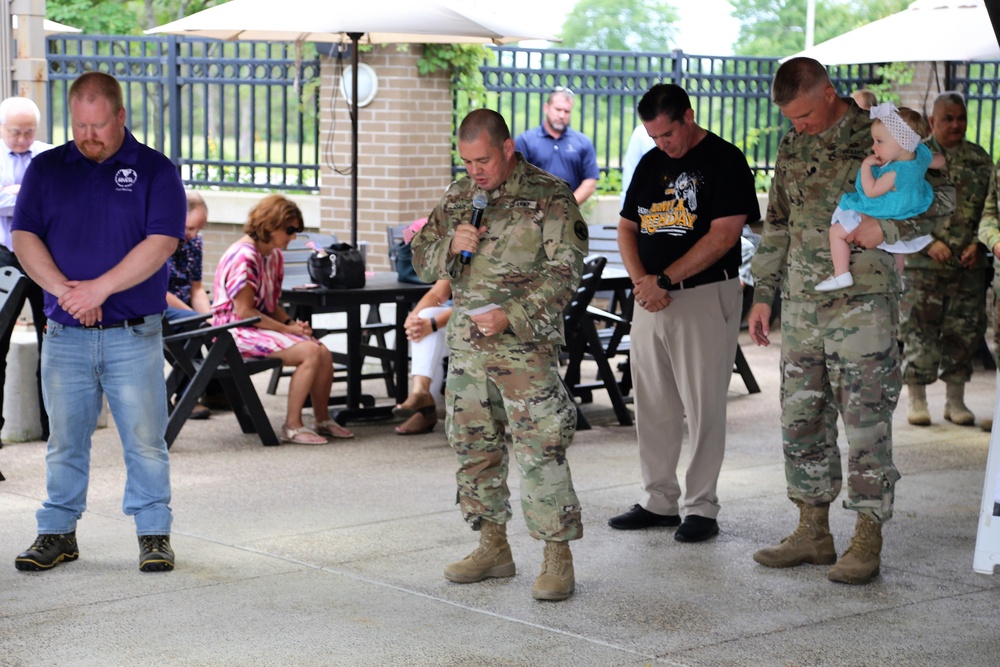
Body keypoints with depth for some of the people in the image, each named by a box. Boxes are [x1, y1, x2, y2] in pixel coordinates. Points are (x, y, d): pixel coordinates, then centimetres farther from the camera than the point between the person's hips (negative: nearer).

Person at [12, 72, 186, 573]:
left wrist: (99, 288, -16)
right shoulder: (45, 169, 9)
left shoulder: (154, 171, 1)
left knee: (145, 440, 0)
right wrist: (65, 291, -12)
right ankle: (58, 533, 19)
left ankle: (154, 534, 9)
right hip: (64, 333, 2)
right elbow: (24, 238, 2)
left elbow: (160, 243, -9)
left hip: (133, 334, -2)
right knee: (65, 441, 9)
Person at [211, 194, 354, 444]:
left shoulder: (275, 255, 11)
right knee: (310, 352, -24)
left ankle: (322, 420, 8)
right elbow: (244, 312, -20)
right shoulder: (243, 257, -18)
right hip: (238, 332, -9)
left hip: (264, 327, 9)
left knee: (324, 353, -10)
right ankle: (292, 426, -17)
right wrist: (287, 329, -18)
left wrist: (292, 323, -4)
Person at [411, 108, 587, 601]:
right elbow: (422, 259, 16)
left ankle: (558, 557, -1)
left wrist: (511, 315, -20)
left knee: (540, 448, -8)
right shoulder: (458, 198, 12)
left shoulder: (550, 198, -5)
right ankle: (493, 547, 22)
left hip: (525, 345, -6)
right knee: (473, 446, 10)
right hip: (466, 343, 6)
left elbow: (565, 271, -10)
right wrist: (450, 245, -7)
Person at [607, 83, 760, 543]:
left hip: (705, 296, -7)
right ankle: (658, 501, 20)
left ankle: (701, 508, 5)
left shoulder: (724, 161, -7)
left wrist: (665, 280, -14)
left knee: (703, 406, -3)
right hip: (651, 298, 7)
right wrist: (640, 281, -3)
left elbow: (723, 234, -14)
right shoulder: (650, 164, 14)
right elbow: (627, 228, 16)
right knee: (652, 406, 10)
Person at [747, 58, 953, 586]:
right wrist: (763, 293, 15)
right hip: (802, 304, 6)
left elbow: (940, 199, -3)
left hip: (863, 300, -6)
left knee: (866, 422, -4)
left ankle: (867, 542, 4)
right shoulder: (792, 149, 11)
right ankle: (813, 532, 19)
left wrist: (886, 228, -18)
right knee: (800, 418, 8)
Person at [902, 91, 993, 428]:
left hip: (969, 264, 3)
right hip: (923, 264, -3)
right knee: (919, 331, -2)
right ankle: (916, 399, 9)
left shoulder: (980, 160, 9)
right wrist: (929, 242, -13)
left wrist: (977, 243, -4)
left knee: (964, 331, 6)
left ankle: (955, 400, 16)